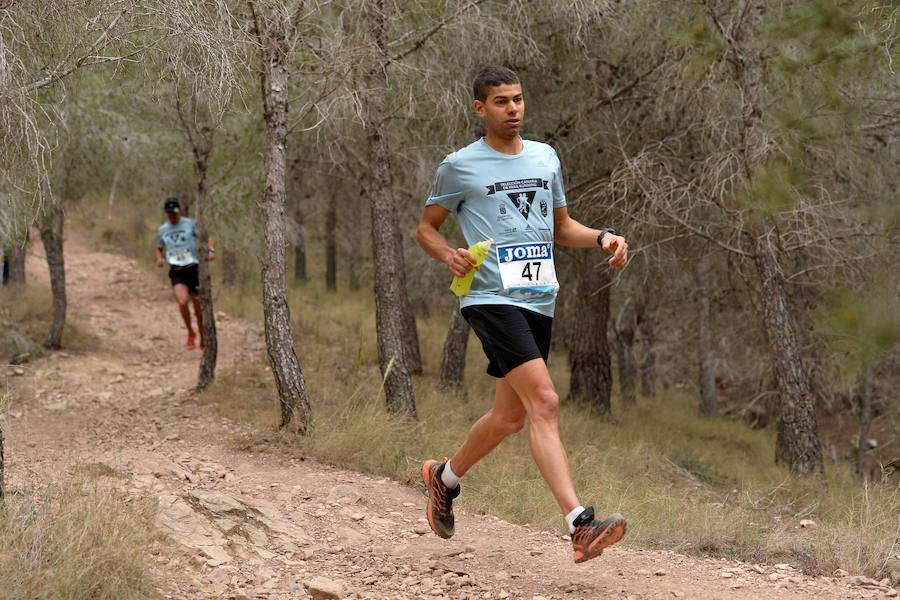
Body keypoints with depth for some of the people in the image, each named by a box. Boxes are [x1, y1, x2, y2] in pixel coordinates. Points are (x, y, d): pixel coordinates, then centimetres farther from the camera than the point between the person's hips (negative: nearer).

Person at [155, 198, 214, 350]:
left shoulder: (190, 224, 1)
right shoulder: (162, 230, 10)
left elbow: (206, 237, 0)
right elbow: (159, 248, 23)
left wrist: (211, 250, -20)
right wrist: (159, 258, 1)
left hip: (193, 269, -1)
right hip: (176, 272, 1)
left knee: (199, 309, 3)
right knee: (182, 301, -26)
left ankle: (203, 341, 23)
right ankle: (190, 332, -3)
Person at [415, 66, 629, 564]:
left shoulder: (545, 158, 15)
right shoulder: (460, 166, 0)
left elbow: (561, 227, 24)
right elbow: (426, 228, 9)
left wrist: (602, 238, 5)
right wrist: (449, 256, -13)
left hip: (539, 300, 7)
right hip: (492, 298, -7)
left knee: (510, 416, 13)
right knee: (544, 402, -21)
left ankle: (444, 477, 39)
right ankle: (580, 526, -26)